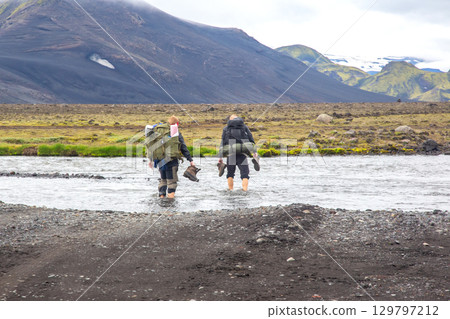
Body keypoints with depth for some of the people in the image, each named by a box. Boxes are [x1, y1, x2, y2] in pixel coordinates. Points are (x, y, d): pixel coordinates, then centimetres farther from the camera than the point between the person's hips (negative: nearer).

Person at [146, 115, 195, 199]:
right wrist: (190, 160, -1)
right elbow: (184, 148, -3)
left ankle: (161, 196, 17)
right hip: (171, 160, -5)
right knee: (171, 181, -1)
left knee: (163, 180, 19)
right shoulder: (175, 132, -1)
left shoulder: (157, 130, 14)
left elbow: (152, 146, 18)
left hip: (159, 160, 5)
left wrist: (151, 160, 26)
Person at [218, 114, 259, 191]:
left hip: (230, 153, 1)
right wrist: (255, 153, 1)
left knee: (230, 174, 17)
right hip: (242, 153, -1)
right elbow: (251, 139, 6)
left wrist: (220, 157, 3)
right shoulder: (244, 127, 16)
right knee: (244, 174, -1)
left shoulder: (226, 128, 15)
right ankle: (245, 190, -18)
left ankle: (230, 190, 12)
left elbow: (222, 143, 7)